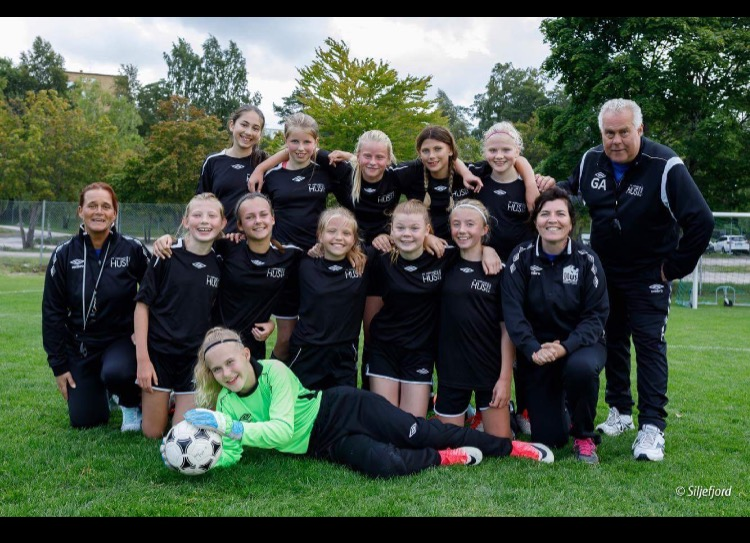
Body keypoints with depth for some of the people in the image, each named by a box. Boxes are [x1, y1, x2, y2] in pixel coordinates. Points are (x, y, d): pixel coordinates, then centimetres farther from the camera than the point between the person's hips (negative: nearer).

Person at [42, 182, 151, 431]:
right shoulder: (64, 254, -4)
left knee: (115, 372, -36)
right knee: (83, 421, 2)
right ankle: (101, 391, 37)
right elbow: (52, 311, 0)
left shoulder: (133, 250, -9)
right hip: (80, 345, 3)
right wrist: (58, 365, -1)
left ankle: (132, 405, 0)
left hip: (122, 339, -2)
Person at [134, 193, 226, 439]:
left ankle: (181, 402, 30)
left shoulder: (220, 264, 0)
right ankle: (153, 399, 36)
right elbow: (142, 304, -7)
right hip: (159, 351, -2)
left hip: (197, 356, 2)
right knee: (152, 432, 7)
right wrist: (142, 358, -11)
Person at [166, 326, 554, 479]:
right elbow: (228, 456, -8)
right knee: (387, 465, -27)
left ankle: (515, 448, 8)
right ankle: (448, 459, -1)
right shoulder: (225, 404, -4)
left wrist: (231, 427, -35)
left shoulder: (275, 371, -20)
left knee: (427, 433, -8)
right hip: (325, 445, 3)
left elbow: (283, 430, -28)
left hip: (345, 408, -2)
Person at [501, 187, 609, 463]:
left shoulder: (586, 259, -9)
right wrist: (533, 350, -28)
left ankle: (585, 436, -8)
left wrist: (564, 348, -26)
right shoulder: (522, 256, -7)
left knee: (582, 367, -38)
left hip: (580, 343, -1)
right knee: (547, 438, -4)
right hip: (537, 347, 1)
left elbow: (597, 314, -12)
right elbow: (512, 310, -14)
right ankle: (561, 410, 35)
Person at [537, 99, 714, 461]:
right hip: (605, 271, 5)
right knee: (612, 341, 12)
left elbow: (701, 221, -21)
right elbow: (570, 193, 19)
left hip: (648, 275, -5)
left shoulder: (665, 166, -21)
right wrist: (553, 189, -5)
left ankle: (652, 428, -3)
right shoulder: (591, 161, -3)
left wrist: (675, 268, -15)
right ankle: (620, 413, 26)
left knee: (649, 344, -7)